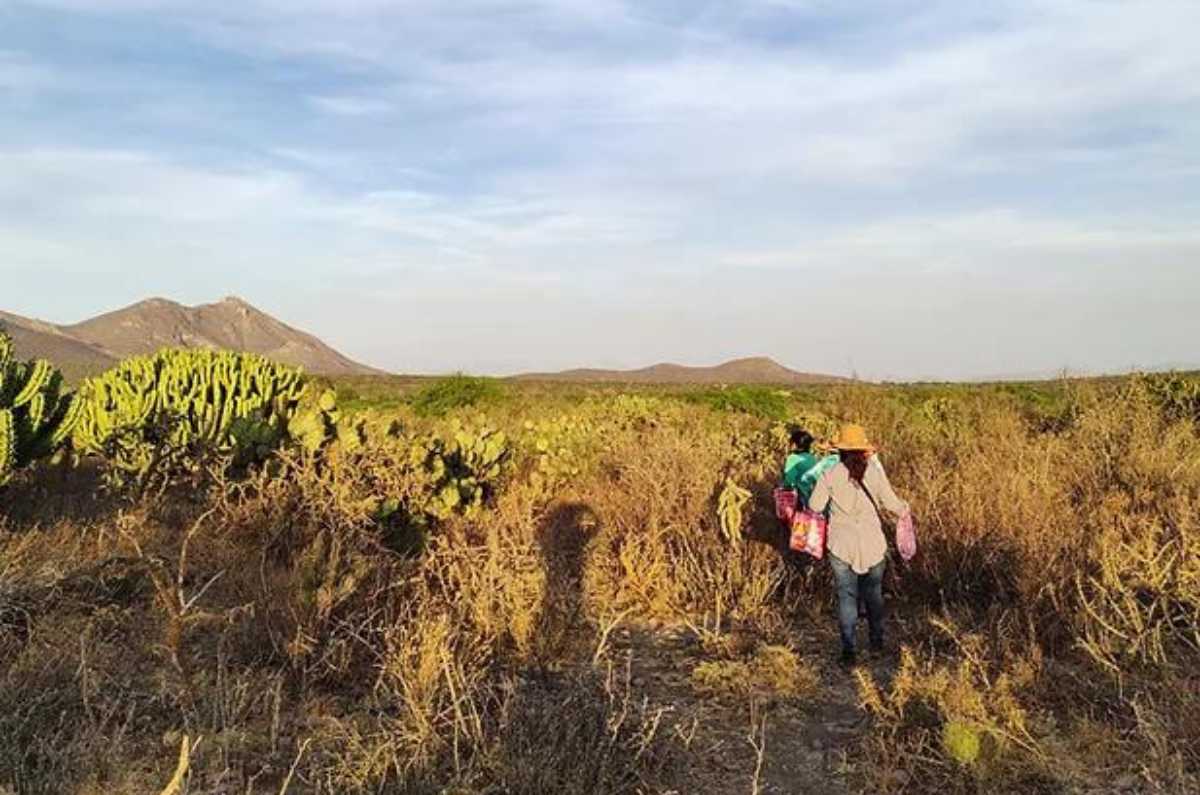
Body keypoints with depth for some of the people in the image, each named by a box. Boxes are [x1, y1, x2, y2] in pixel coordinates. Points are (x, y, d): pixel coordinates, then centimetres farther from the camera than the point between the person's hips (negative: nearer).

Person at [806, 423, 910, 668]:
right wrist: (904, 509, 21)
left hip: (842, 546, -1)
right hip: (873, 544, 1)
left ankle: (848, 650, 7)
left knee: (847, 595, 7)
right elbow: (891, 503, -1)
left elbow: (814, 506, -4)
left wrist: (816, 487, 15)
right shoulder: (875, 471, -9)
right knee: (873, 592, 19)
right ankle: (877, 641, 33)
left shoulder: (830, 475, -10)